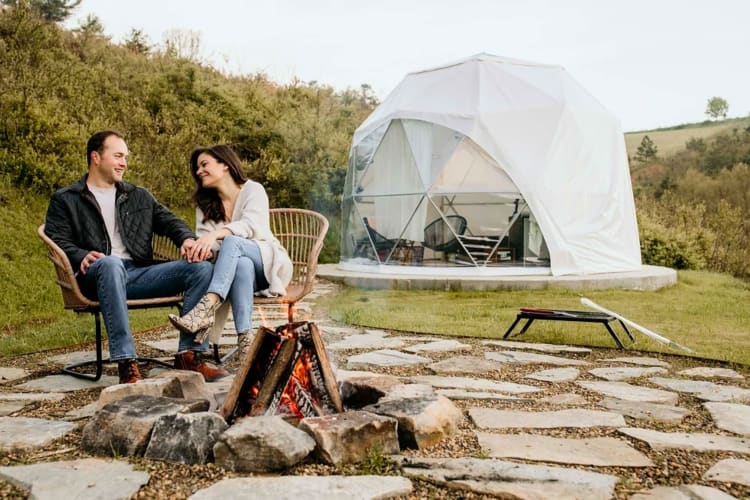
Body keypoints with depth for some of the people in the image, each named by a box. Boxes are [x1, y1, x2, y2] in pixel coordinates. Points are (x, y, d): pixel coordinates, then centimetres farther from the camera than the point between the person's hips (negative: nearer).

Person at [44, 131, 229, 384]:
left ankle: (189, 355, -20)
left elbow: (169, 221, 18)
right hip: (96, 275, -4)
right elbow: (57, 240, 3)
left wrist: (187, 238, -5)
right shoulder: (65, 200, 15)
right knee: (111, 263, -42)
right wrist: (82, 256, -20)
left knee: (202, 268, -17)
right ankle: (126, 364, -44)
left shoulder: (139, 196, 27)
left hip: (140, 273, 4)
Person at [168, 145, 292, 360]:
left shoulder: (253, 190, 1)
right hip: (236, 268, 3)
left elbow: (250, 224, -20)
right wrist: (202, 249, -29)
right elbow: (204, 237, -3)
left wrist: (217, 234, -39)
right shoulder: (204, 205, 15)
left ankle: (205, 309, -53)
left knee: (232, 242, -34)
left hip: (268, 265, -2)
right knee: (242, 265, -37)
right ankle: (244, 338, -49)